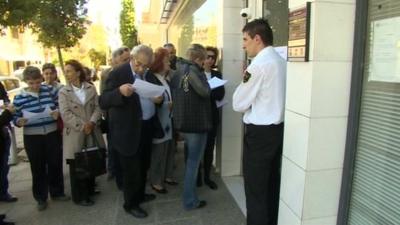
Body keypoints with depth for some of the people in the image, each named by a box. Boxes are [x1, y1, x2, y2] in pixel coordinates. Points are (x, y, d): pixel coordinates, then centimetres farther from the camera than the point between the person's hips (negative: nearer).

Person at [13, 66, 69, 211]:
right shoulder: (19, 98, -6)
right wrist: (19, 122, -22)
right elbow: (16, 118, 0)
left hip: (52, 135, 2)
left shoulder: (50, 90, -2)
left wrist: (58, 112, -18)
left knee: (55, 164, 12)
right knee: (38, 168, 10)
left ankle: (57, 192, 32)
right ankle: (41, 198, 26)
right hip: (32, 138, -1)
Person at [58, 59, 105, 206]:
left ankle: (89, 189, 35)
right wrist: (82, 126, -17)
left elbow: (97, 107, -1)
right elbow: (66, 114, -10)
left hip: (92, 132, 3)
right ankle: (79, 196, 22)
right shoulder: (63, 92, -1)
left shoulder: (91, 88, 5)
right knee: (76, 167, 7)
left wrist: (91, 123, -17)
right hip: (74, 135, -2)